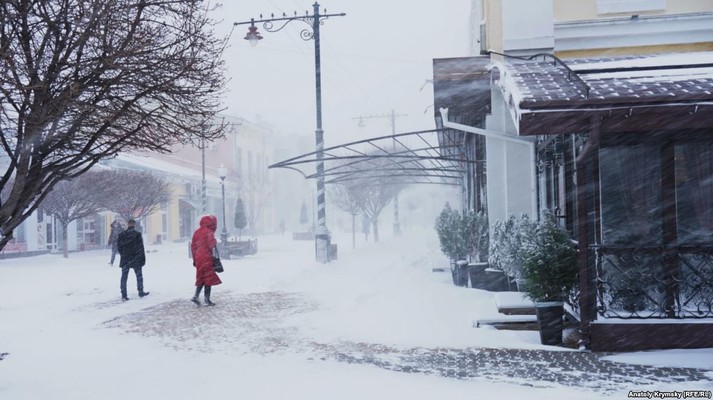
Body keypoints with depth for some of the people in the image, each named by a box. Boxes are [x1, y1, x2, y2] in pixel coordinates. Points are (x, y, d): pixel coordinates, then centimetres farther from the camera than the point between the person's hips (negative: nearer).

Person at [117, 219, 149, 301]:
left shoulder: (121, 235, 0)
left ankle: (123, 295, 1)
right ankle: (141, 292, 19)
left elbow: (119, 247, 5)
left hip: (125, 260, 2)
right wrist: (143, 259, -2)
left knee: (124, 277, 4)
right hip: (136, 260, -2)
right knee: (139, 275, 13)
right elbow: (141, 248, -8)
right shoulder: (137, 235, -9)